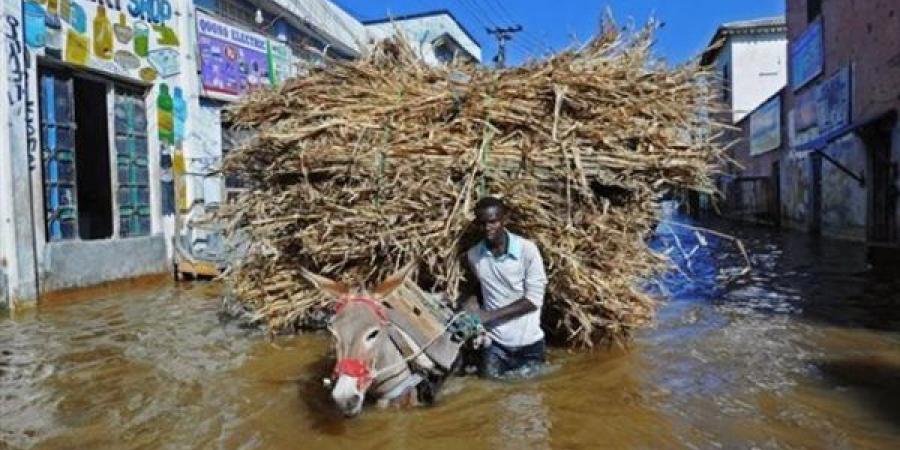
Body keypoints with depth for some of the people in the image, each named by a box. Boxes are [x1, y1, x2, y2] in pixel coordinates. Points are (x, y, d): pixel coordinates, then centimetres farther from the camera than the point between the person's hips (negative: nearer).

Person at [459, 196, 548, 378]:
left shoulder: (527, 249, -15)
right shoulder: (473, 255, -4)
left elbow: (534, 299, -15)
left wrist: (488, 315, -19)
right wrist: (470, 306, -11)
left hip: (528, 343, -2)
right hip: (494, 342, 2)